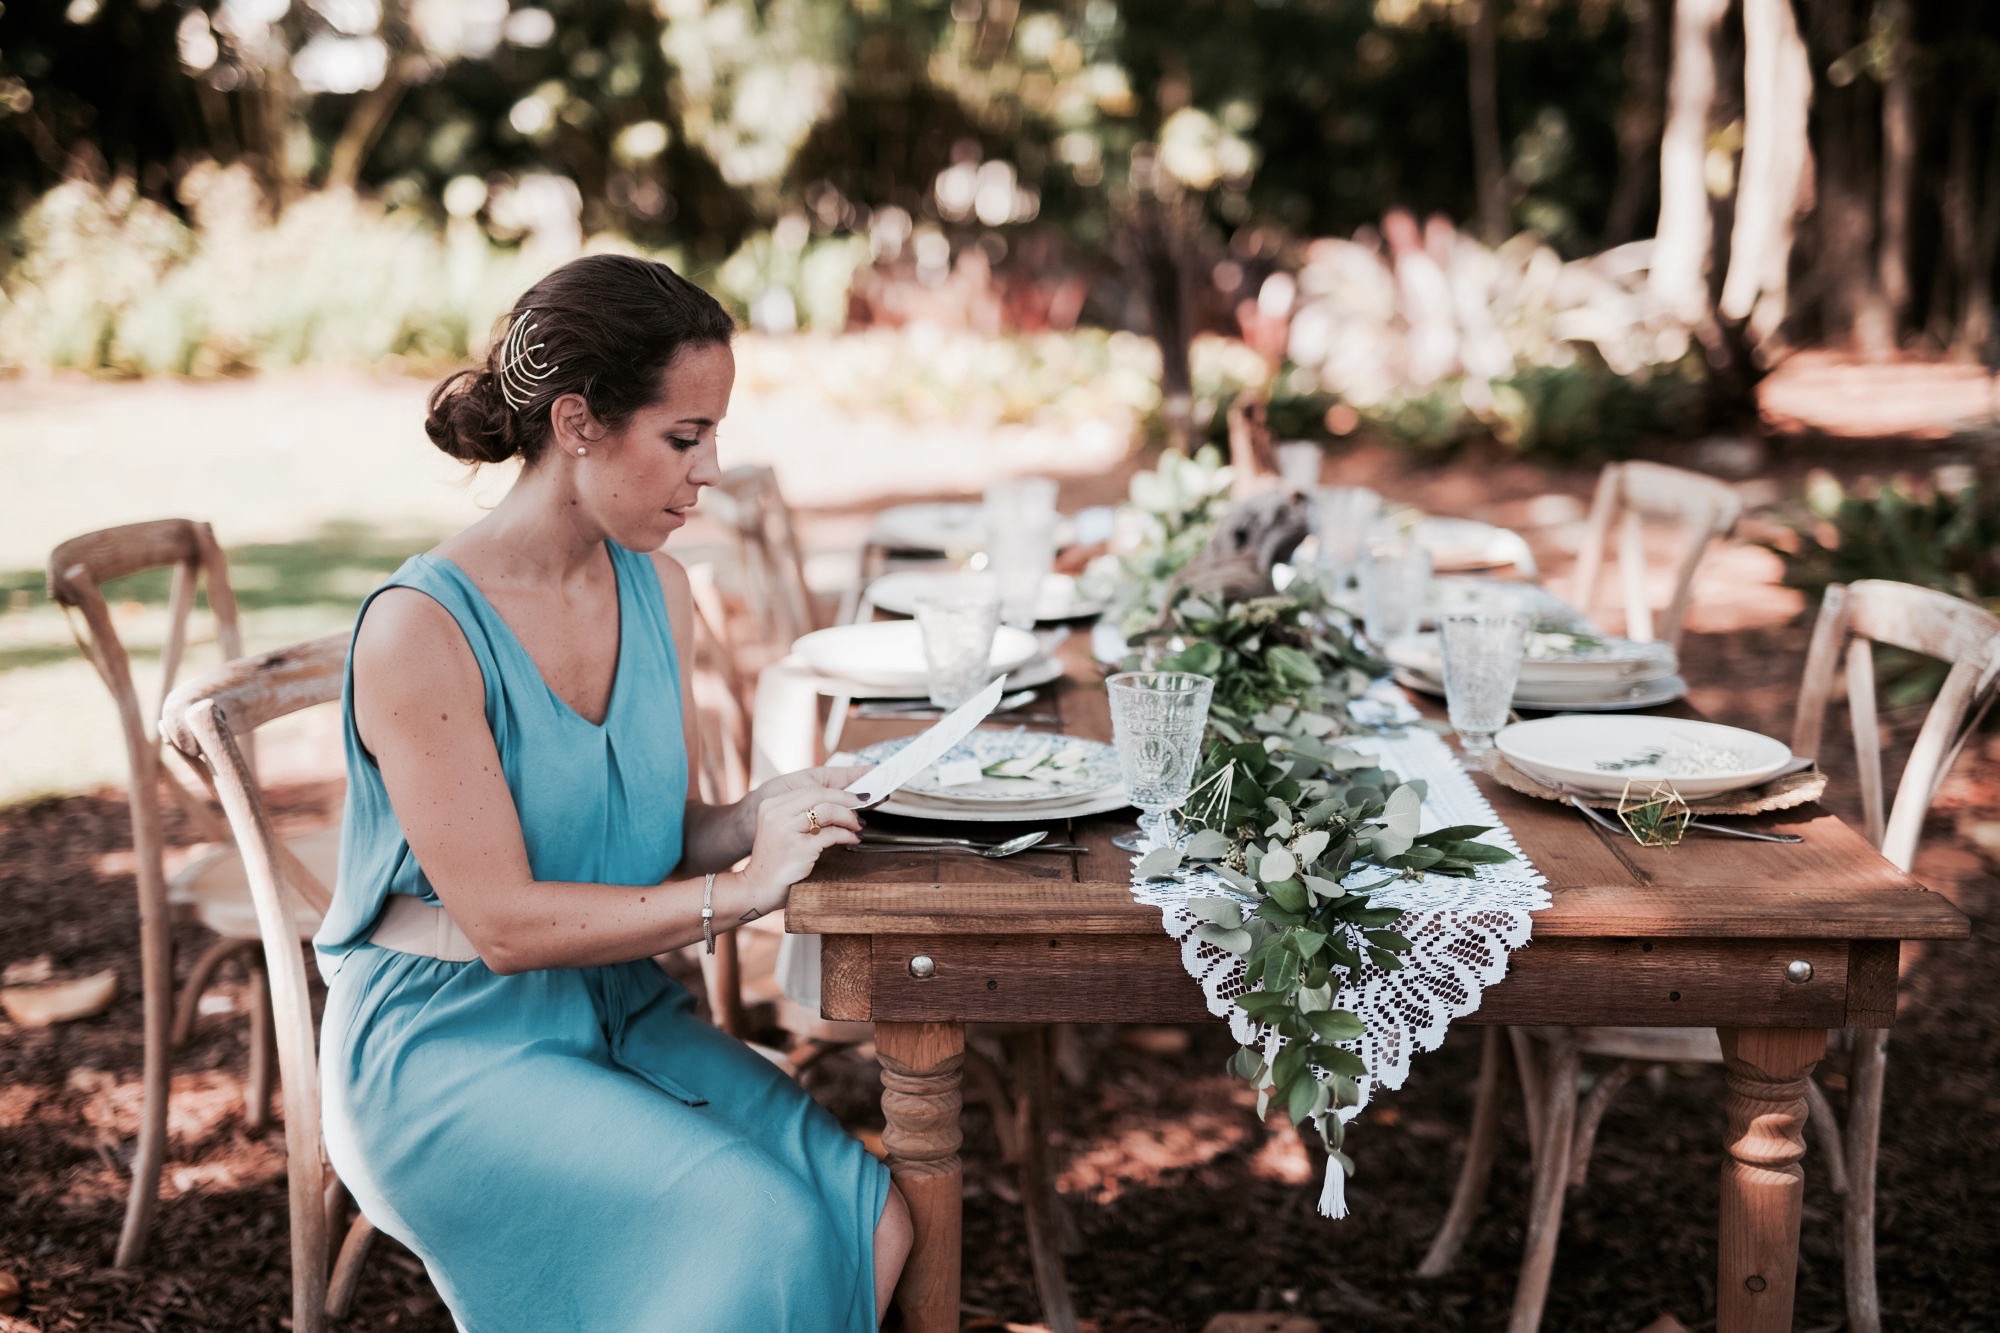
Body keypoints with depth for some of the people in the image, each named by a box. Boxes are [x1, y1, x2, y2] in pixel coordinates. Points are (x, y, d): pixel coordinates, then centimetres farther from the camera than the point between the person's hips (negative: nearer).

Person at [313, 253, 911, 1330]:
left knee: (872, 1222, -16)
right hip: (446, 1047, -6)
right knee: (753, 1232, -24)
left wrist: (759, 818, -10)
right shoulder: (421, 629, -18)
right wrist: (739, 890, -20)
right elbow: (501, 921, -19)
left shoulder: (656, 589, 5)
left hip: (619, 1009, 6)